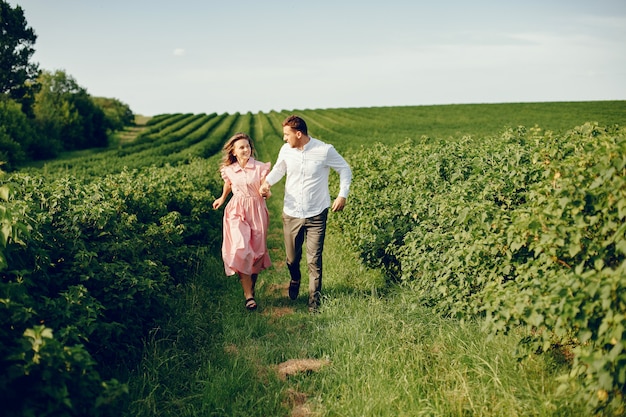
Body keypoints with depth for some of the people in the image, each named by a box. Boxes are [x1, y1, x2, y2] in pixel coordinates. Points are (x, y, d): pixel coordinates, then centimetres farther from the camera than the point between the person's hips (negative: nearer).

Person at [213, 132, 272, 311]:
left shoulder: (261, 168, -7)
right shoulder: (228, 170, 0)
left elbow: (264, 193, -5)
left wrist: (266, 192, -27)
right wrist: (222, 199, 35)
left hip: (257, 211, 0)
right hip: (237, 212, 0)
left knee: (256, 252, 6)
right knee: (240, 251, -15)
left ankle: (251, 288, 28)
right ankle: (248, 295, -9)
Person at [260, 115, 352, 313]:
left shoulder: (325, 150, -12)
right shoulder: (286, 150, -2)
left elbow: (345, 170, 1)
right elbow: (278, 170, 15)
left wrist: (343, 194, -9)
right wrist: (267, 182, -5)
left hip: (316, 215, -3)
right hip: (291, 214, 3)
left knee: (314, 261, -2)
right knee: (291, 258, 14)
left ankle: (315, 300, 14)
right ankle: (295, 279, 48)